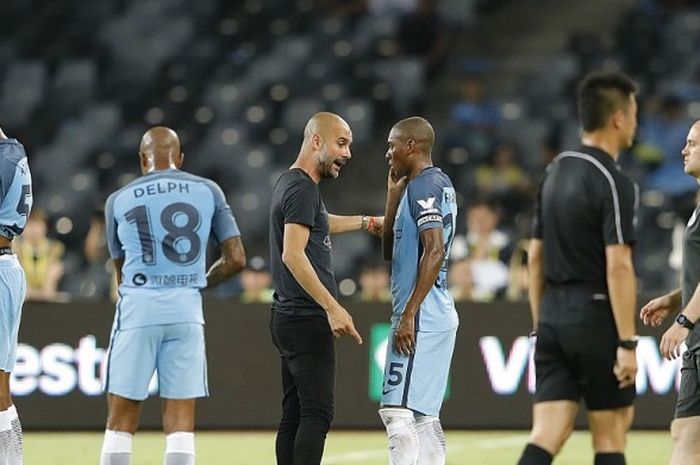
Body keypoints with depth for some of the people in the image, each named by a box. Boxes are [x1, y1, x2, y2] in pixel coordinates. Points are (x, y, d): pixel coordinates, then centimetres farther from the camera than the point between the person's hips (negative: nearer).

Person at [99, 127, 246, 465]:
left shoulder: (119, 200, 7)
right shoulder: (208, 192, 8)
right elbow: (236, 259, 5)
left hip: (138, 309, -1)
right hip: (187, 310, 1)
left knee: (121, 420, 4)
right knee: (180, 421, 2)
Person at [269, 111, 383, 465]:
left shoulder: (291, 184, 18)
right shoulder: (302, 188, -12)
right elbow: (293, 254, -23)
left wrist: (365, 222, 47)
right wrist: (332, 307, -26)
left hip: (288, 317, 10)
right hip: (307, 318, -10)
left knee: (294, 416, 9)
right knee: (317, 413, -14)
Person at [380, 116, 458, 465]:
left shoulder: (423, 186, -11)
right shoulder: (440, 184, 19)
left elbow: (435, 251, -22)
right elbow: (390, 251, 26)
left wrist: (409, 314, -24)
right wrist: (393, 196, 18)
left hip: (420, 318, -10)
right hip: (439, 316, 10)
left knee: (397, 411, -14)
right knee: (423, 416, 12)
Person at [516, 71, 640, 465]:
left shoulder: (556, 171, 12)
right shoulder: (615, 183, -12)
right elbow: (618, 266, -18)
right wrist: (627, 342, -18)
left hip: (554, 316, 7)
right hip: (596, 316, -7)